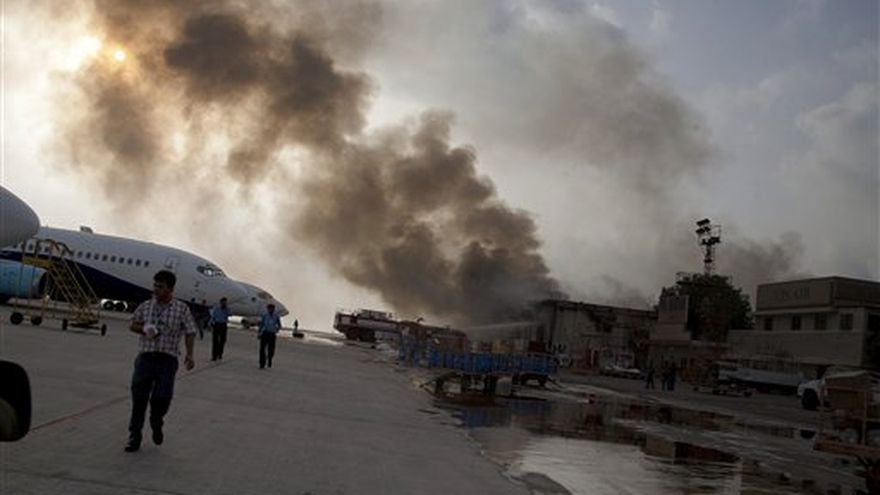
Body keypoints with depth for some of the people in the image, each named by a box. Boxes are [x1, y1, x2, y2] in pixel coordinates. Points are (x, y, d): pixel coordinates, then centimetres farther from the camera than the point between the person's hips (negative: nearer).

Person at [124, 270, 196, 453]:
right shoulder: (145, 306, 8)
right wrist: (144, 329, -4)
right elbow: (132, 325, 18)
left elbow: (190, 333, 1)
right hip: (145, 357, 2)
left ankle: (156, 424, 24)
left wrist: (189, 355, -10)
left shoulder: (181, 309, 0)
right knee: (139, 398, 2)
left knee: (162, 397, -9)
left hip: (167, 361, -2)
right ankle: (134, 437, 16)